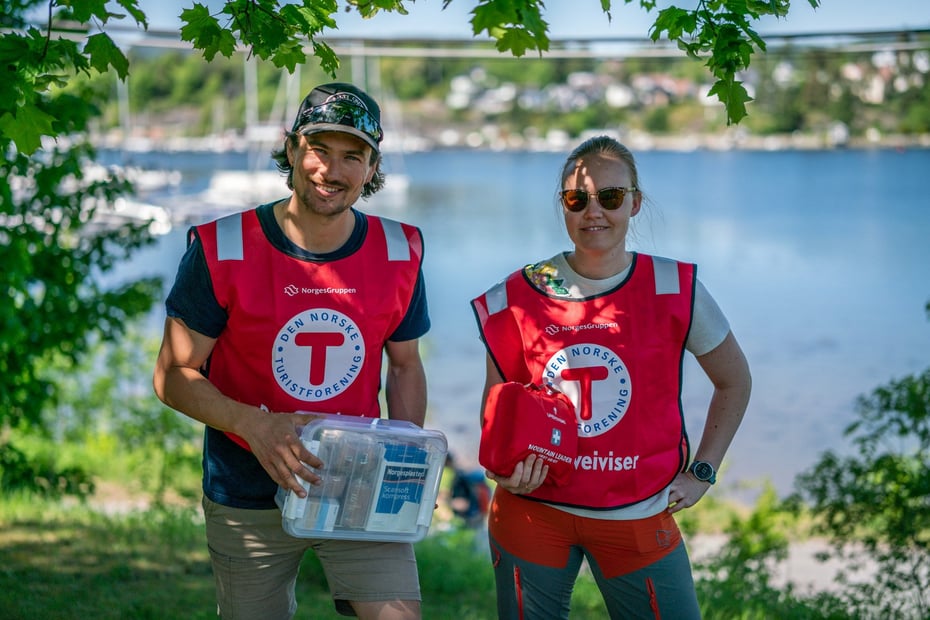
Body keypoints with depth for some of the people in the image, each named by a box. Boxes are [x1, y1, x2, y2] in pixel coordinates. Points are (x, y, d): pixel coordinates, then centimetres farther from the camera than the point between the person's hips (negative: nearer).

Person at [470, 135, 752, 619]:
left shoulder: (673, 291, -6)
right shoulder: (519, 297, -4)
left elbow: (734, 382, 8)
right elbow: (496, 405, 7)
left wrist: (701, 472, 3)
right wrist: (502, 467, -12)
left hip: (637, 519, 0)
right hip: (533, 510, 1)